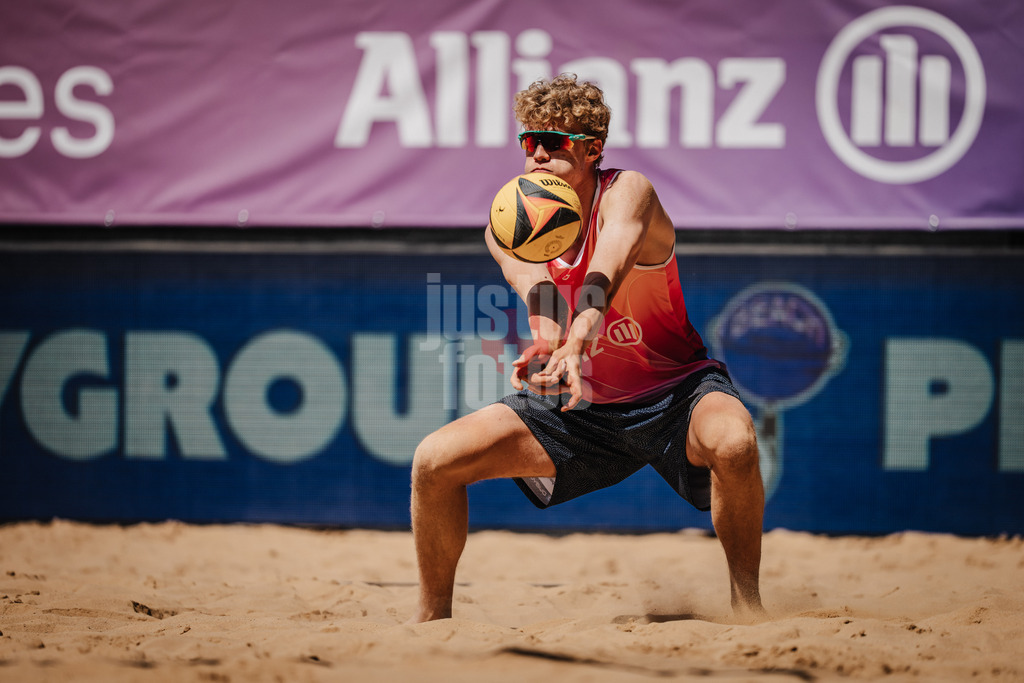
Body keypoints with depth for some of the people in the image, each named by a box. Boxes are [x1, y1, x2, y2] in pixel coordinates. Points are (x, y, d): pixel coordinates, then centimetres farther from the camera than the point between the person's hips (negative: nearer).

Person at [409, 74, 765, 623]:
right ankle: (432, 615, 12)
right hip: (581, 403, 4)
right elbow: (535, 287, -31)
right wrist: (545, 346, -56)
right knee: (434, 460, -8)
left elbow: (605, 274, -42)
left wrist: (575, 344, -63)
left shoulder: (628, 193, -20)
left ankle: (746, 602, -19)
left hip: (673, 391, -4)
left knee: (733, 442, -37)